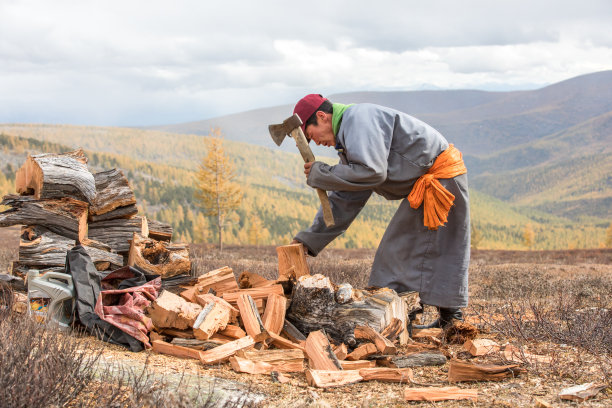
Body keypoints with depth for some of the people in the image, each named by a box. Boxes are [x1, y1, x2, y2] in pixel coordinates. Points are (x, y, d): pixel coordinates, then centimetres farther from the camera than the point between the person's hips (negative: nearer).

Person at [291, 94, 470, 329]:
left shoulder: (359, 118, -16)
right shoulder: (348, 138, 17)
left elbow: (371, 172, -28)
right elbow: (344, 200, 19)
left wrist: (320, 175, -16)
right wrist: (309, 240, 16)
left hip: (441, 175, -11)